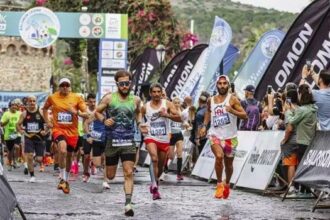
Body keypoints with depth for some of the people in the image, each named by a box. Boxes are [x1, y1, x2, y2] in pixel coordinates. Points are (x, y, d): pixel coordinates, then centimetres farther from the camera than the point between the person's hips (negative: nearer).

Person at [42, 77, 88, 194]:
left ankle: (66, 180, 35)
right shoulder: (52, 97, 1)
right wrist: (47, 121, 9)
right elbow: (45, 109, 20)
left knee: (69, 156, 14)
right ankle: (62, 179, -18)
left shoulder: (77, 98, -1)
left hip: (72, 131, 2)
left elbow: (86, 114, -1)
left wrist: (76, 112, -19)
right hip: (58, 129, -2)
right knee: (63, 150, -29)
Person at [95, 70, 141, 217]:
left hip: (128, 142, 1)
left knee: (129, 173, -12)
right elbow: (97, 111, 7)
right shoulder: (109, 98, -3)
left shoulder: (135, 100, 4)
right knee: (110, 176, 9)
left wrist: (139, 122, 6)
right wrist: (104, 120, -12)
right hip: (112, 141, -1)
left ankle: (128, 204, -15)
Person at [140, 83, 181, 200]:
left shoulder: (167, 104, -2)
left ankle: (155, 184, 38)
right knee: (154, 159, -28)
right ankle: (154, 186, -31)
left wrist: (167, 115, -23)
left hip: (164, 139, 2)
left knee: (161, 165, 12)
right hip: (151, 137, -2)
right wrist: (141, 127, -4)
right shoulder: (145, 107, 1)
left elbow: (179, 118, -9)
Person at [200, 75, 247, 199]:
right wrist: (204, 126, 13)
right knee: (219, 156, -26)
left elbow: (245, 116, -11)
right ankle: (219, 184, -11)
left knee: (228, 163, 11)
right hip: (215, 134, 1)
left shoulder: (232, 99, -6)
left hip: (230, 136, -1)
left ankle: (227, 184, 38)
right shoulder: (211, 100, 5)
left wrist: (232, 111, -28)